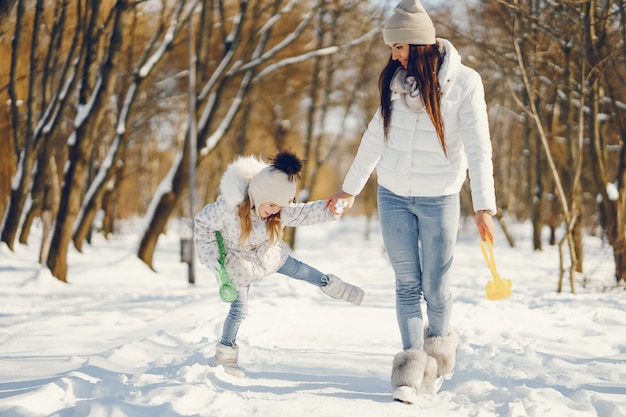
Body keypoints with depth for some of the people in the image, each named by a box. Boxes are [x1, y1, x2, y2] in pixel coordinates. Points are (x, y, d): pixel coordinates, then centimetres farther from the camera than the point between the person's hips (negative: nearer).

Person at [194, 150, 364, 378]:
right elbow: (201, 223, -23)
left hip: (269, 254, 4)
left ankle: (331, 285, 50)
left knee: (297, 269, 22)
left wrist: (328, 209, -28)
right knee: (239, 309, 1)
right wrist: (209, 256, -23)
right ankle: (225, 354, 21)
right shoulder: (228, 206, -38)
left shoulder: (280, 210, -25)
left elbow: (301, 213, -10)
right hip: (238, 262, -4)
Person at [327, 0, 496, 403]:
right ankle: (412, 367, 4)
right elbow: (376, 135, 13)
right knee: (407, 283, 3)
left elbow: (478, 147, -12)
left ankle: (439, 351, 28)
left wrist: (484, 206, -19)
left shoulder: (464, 81, -10)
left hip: (439, 199, -4)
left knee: (435, 288, 3)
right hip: (393, 195, 4)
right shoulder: (398, 80, 4)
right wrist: (350, 188, 17)